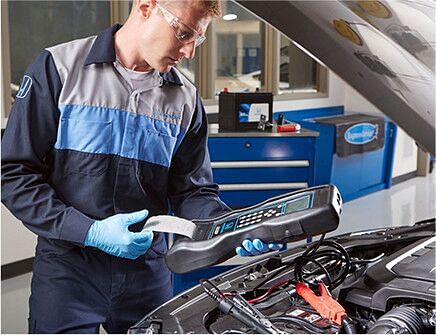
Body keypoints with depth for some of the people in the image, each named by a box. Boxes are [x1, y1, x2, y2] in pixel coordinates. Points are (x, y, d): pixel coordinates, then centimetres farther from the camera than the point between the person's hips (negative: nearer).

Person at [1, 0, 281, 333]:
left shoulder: (186, 99, 4)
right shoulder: (59, 67, -7)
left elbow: (193, 192, 6)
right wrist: (90, 231, -18)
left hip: (149, 269, 4)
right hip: (68, 268, -3)